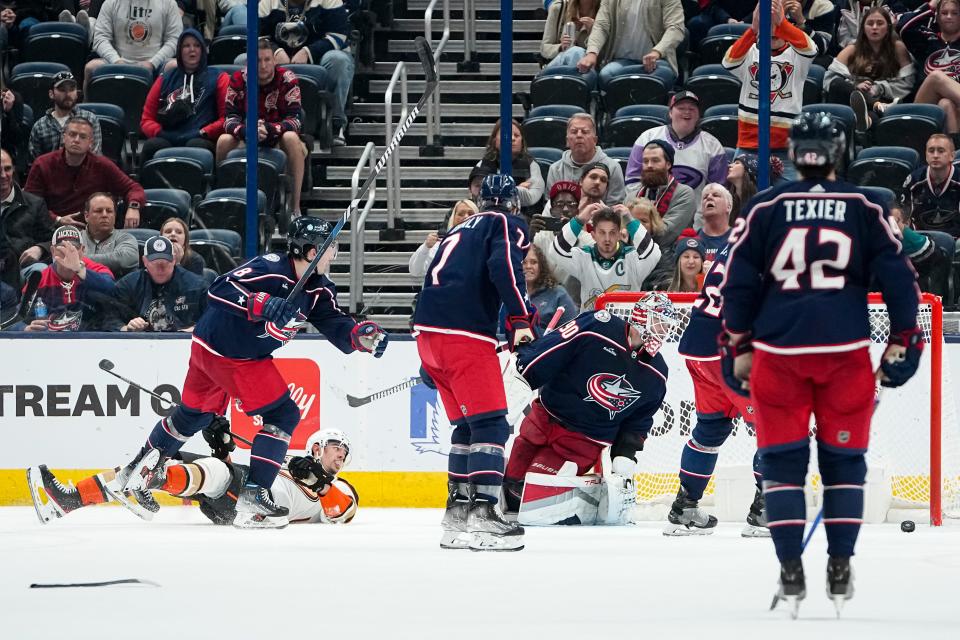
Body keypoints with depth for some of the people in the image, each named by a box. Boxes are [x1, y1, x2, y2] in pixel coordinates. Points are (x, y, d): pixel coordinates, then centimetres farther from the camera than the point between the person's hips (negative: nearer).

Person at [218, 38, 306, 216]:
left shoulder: (287, 79, -13)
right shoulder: (239, 79, -8)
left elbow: (295, 120, -20)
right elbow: (230, 119, -13)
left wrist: (270, 129, -38)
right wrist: (246, 131, -36)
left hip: (278, 137, -2)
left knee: (291, 138, -35)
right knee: (224, 140, -27)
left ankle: (295, 207, -30)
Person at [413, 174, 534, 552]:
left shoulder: (461, 230, 29)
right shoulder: (508, 225, 7)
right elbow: (504, 265, -14)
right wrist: (520, 319, -20)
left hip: (428, 333, 8)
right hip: (465, 335, -8)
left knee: (467, 426, 17)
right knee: (490, 425, -9)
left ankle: (458, 513, 17)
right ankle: (483, 516, -19)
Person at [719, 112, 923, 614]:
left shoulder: (765, 208, 2)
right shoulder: (865, 209, 2)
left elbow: (739, 281, 4)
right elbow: (897, 275, 1)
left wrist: (737, 346, 14)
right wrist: (903, 341, 11)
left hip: (778, 351, 0)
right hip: (846, 352, 0)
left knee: (782, 460, 7)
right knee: (844, 459, 10)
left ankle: (791, 572, 2)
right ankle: (839, 572, 7)